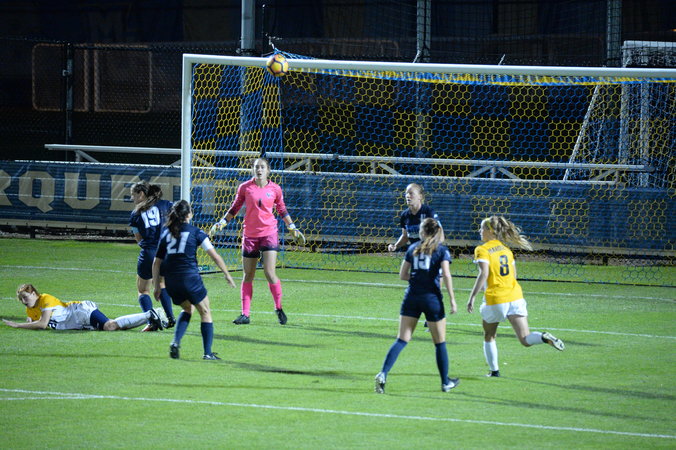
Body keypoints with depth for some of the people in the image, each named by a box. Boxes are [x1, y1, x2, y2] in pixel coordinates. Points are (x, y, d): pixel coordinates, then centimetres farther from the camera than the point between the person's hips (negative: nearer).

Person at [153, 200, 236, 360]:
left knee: (187, 309, 26)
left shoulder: (166, 232, 12)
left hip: (171, 280, 4)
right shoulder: (195, 232, 1)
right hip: (190, 277, -4)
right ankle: (207, 352, 7)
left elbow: (156, 262, 12)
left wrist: (157, 286, 17)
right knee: (205, 312, 12)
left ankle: (175, 342, 6)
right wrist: (227, 275, 8)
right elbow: (215, 256, -2)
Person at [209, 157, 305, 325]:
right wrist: (221, 223, 4)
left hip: (269, 234, -1)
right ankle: (245, 314, 9)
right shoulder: (245, 188, 0)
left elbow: (282, 210, 16)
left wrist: (293, 229, 17)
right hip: (250, 234, 1)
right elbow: (235, 208, 12)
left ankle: (279, 309, 7)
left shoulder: (275, 189, 1)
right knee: (248, 275, 4)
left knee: (270, 273, -11)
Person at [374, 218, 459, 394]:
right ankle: (446, 382, 20)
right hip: (432, 298, -3)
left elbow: (402, 275, 9)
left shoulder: (413, 248, 9)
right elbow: (446, 275, -13)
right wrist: (452, 300, -10)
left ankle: (383, 374, -16)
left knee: (401, 340, 1)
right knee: (440, 343, 11)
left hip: (411, 298, 3)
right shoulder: (441, 250, -2)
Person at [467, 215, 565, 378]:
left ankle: (494, 370, 19)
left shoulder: (482, 250, -6)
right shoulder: (506, 249, 15)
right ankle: (545, 338, -30)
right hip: (515, 296, 5)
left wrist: (472, 297, -19)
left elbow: (484, 274, -19)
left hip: (495, 299, -5)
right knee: (525, 339, -2)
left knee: (489, 337, 19)